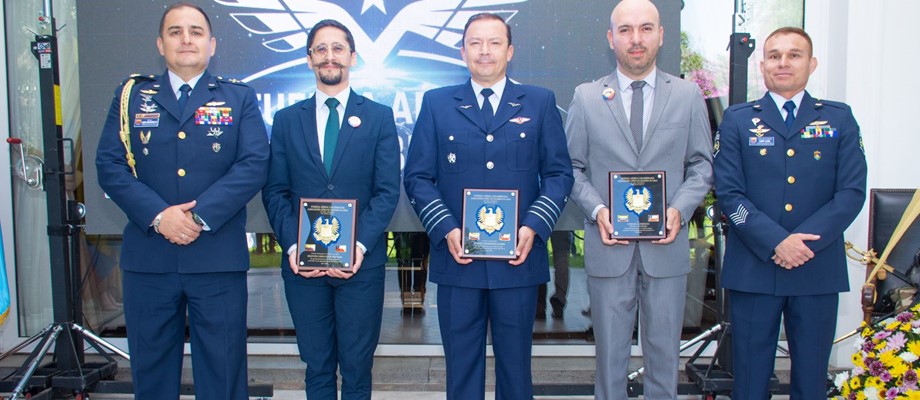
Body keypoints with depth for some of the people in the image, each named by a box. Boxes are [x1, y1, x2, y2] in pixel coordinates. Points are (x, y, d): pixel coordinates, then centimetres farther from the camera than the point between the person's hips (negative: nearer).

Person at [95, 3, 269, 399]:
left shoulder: (239, 98, 7)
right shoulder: (131, 95, 11)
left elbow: (254, 165, -5)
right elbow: (109, 165, 1)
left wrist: (200, 215, -15)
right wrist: (158, 215, -13)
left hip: (218, 258, -1)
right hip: (147, 258, 2)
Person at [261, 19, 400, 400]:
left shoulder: (379, 117, 4)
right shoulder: (286, 119, 10)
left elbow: (387, 191, -3)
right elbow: (275, 192, 5)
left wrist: (359, 245, -15)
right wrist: (293, 246, -10)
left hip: (361, 262, -1)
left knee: (357, 368, 7)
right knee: (317, 367, 12)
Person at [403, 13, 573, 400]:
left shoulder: (540, 102, 8)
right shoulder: (436, 103, 7)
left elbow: (559, 173, 4)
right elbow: (417, 177, 3)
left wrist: (534, 227, -10)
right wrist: (445, 229, -11)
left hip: (518, 258, 0)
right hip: (457, 258, 0)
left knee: (515, 364, 11)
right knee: (461, 365, 10)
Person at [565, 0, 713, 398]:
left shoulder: (689, 96, 3)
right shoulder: (586, 97, 1)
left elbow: (701, 165, 6)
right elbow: (573, 167, 3)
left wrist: (680, 208, -11)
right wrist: (596, 210, -13)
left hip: (666, 246, 1)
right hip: (608, 246, 0)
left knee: (664, 352, 12)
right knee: (610, 353, 12)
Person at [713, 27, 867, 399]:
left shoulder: (839, 118, 8)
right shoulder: (737, 120, 5)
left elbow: (852, 192, 0)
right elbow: (728, 193, -4)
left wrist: (805, 239, -13)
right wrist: (776, 242, -15)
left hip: (818, 268, 1)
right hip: (753, 268, -1)